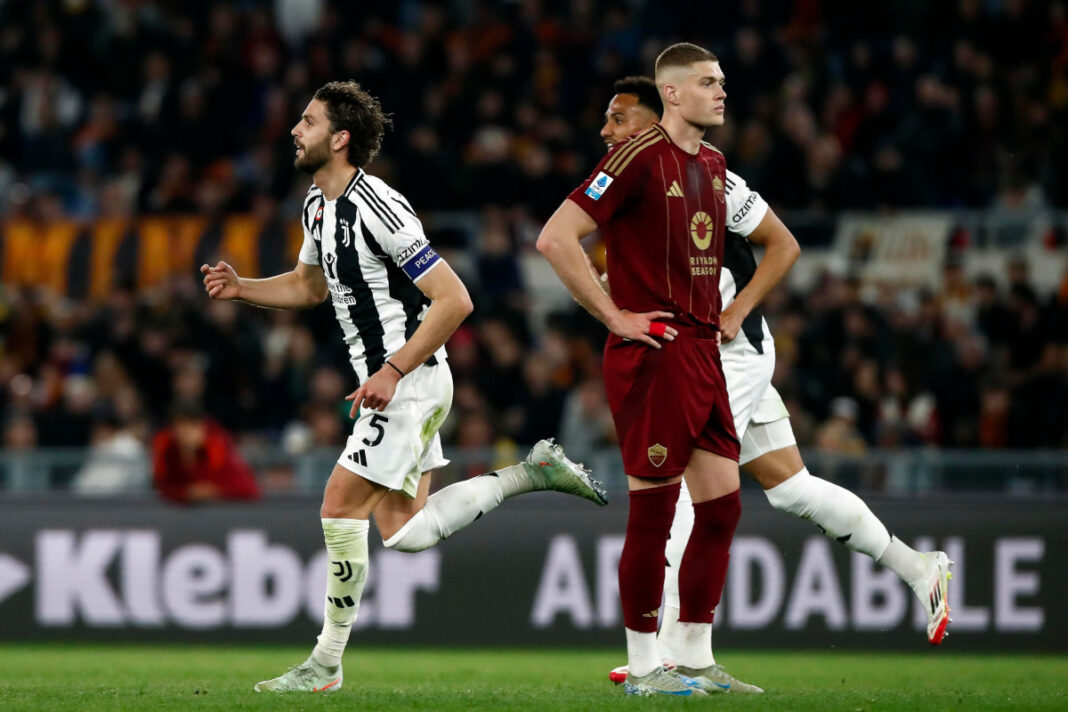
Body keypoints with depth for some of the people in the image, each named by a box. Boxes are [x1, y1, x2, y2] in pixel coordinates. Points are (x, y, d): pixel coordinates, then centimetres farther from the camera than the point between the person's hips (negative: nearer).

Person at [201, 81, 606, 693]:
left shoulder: (378, 207, -21)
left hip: (411, 382, -10)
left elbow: (454, 300, -23)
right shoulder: (318, 205, 8)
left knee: (341, 505, -10)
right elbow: (311, 286, 27)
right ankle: (532, 472, 20)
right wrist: (241, 288, 10)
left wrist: (393, 372, -24)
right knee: (402, 531, 11)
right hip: (386, 382, 10)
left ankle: (327, 664, -2)